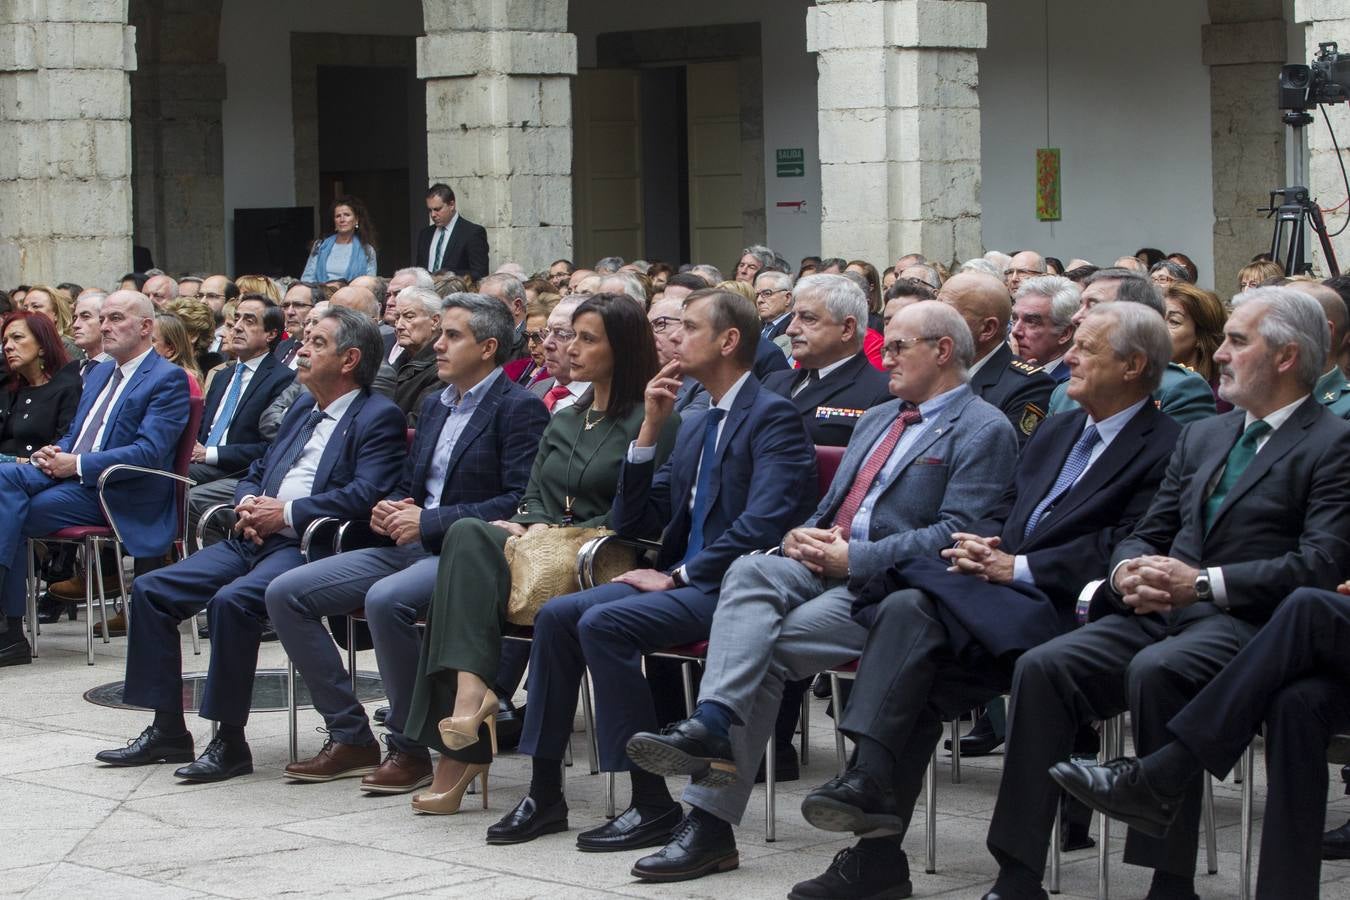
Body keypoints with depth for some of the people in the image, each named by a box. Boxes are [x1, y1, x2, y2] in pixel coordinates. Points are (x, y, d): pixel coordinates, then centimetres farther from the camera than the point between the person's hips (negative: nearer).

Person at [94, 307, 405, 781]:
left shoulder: (380, 418, -4)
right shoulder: (304, 408, 23)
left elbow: (364, 494, -18)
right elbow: (256, 472, 28)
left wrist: (287, 512, -16)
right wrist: (247, 505, 4)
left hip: (306, 547, -9)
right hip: (254, 539, 9)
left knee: (231, 600, -33)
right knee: (150, 589, -2)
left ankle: (231, 741, -21)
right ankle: (167, 730, 3)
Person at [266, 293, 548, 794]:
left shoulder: (519, 409, -6)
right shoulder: (434, 406, 21)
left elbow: (520, 502, -15)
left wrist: (430, 521, -18)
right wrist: (390, 510, 2)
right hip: (410, 546, 9)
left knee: (385, 599, -37)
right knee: (285, 594, -5)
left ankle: (410, 749, -20)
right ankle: (350, 738, -1)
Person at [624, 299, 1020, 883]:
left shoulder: (983, 430, -1)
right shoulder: (878, 419, 27)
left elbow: (954, 534, -13)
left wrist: (851, 558, -15)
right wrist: (803, 537, 3)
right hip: (823, 564, 7)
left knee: (769, 647, -25)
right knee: (749, 572, -26)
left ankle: (712, 818, -23)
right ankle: (713, 723, -40)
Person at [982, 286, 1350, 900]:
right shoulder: (1202, 437, 25)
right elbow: (1147, 534, 22)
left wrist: (1202, 583, -18)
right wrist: (1129, 572, -3)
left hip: (1244, 621, -6)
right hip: (1157, 614, 7)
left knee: (1156, 670, -37)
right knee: (1043, 668, -19)